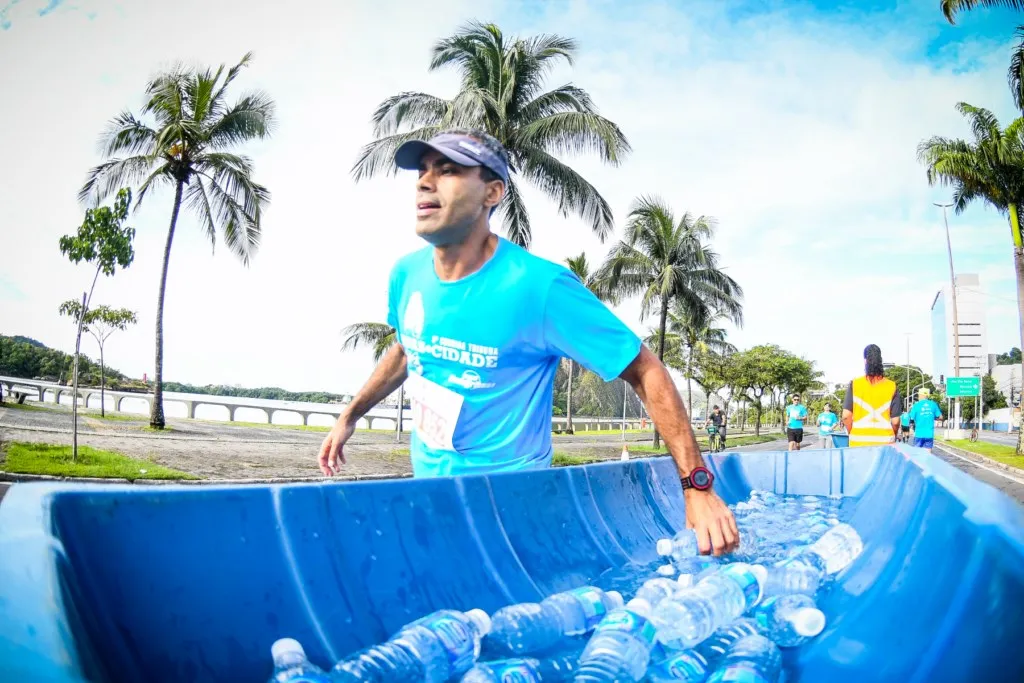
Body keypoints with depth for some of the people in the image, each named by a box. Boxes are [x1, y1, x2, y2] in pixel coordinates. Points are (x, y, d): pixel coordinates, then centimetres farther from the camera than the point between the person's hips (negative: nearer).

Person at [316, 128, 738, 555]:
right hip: (425, 485, 6)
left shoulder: (540, 287, -24)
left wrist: (697, 486, -23)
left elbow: (646, 372, -19)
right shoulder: (407, 274, -5)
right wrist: (349, 416, 21)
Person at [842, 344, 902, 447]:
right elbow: (895, 421, -2)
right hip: (885, 443, 0)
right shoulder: (892, 387, -1)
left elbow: (846, 416, -5)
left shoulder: (854, 384, -2)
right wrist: (892, 437, 15)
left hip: (859, 443, 0)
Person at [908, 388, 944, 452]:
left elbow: (911, 419, -4)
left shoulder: (916, 405, -5)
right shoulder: (933, 404, 2)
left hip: (919, 434, -2)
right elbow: (940, 417, 5)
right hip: (929, 434, 2)